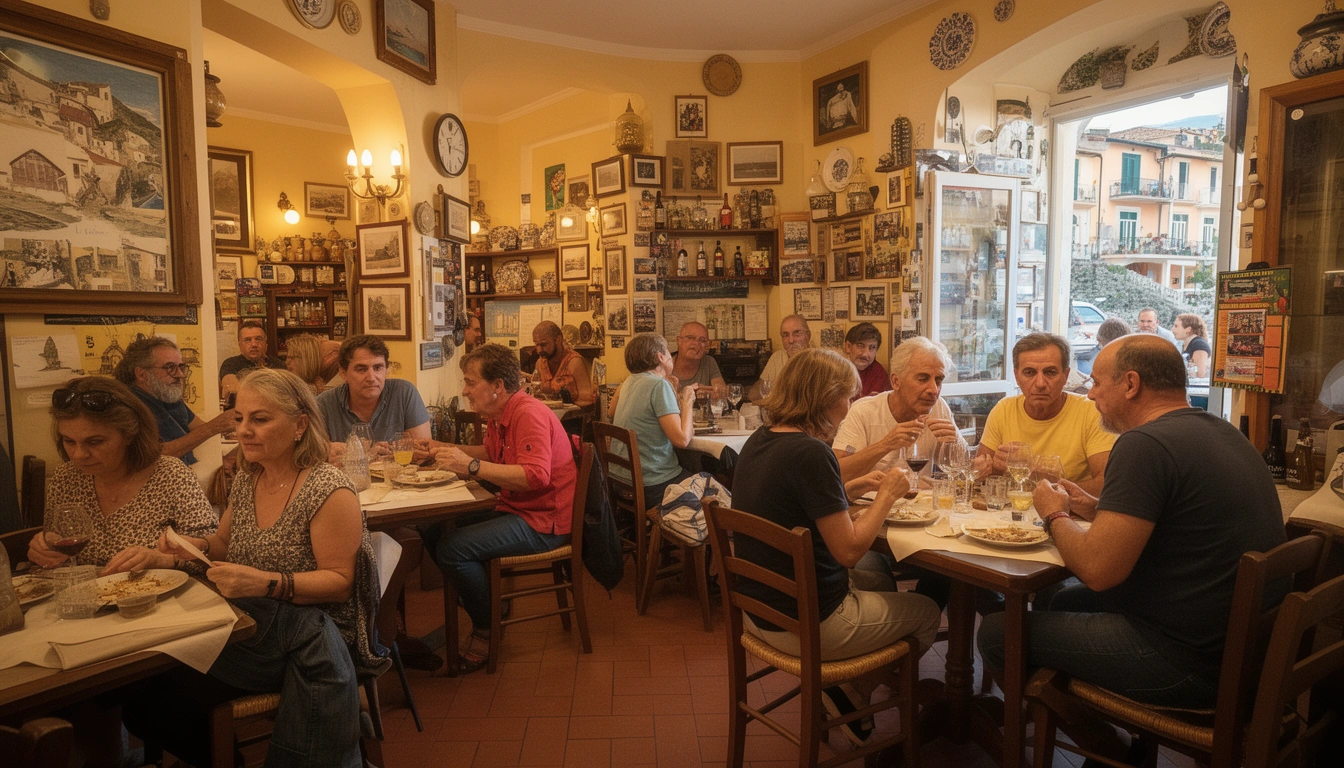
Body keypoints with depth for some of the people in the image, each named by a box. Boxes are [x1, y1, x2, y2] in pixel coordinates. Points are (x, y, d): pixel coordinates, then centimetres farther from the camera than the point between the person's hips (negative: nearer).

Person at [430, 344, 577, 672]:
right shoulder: (499, 415, 9)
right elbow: (490, 453, 26)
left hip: (543, 521, -10)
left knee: (452, 548, -20)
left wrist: (471, 466, -32)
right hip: (515, 510, 10)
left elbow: (536, 475, -32)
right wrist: (446, 450, 12)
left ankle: (487, 631, 3)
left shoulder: (529, 414, -21)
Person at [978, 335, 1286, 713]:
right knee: (1066, 600, 26)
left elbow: (1097, 569, -25)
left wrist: (1055, 517, -6)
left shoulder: (1145, 444, -22)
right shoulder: (1217, 430, 10)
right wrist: (1095, 509, 12)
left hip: (1192, 662, -10)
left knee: (996, 631, -7)